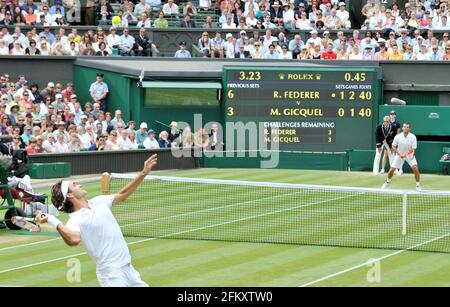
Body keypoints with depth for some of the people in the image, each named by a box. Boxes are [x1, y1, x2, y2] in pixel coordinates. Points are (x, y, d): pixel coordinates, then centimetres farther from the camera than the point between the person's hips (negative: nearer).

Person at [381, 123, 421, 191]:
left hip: (409, 155, -1)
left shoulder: (413, 137, -22)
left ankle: (418, 186, -6)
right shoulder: (397, 137, -19)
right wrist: (399, 154, -21)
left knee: (415, 168, -21)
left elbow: (413, 149, -23)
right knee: (391, 170, -2)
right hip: (399, 154, 1)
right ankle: (387, 182, 30)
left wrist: (405, 155, -41)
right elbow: (393, 147, -6)